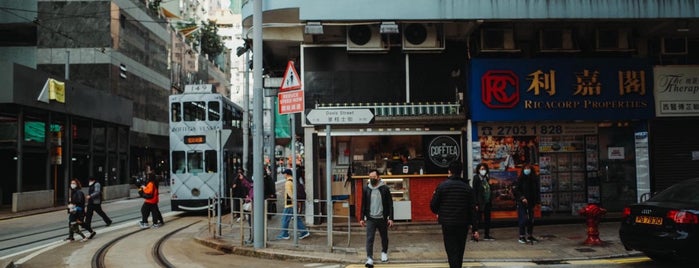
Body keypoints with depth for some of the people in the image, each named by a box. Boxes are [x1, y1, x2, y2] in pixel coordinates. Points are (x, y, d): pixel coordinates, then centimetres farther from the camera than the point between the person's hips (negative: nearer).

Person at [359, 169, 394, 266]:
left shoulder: (385, 188, -5)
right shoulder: (366, 189, 2)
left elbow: (390, 204, -4)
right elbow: (363, 204, 7)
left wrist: (390, 218, -9)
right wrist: (362, 218, 4)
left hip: (382, 218, 0)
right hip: (370, 218, 0)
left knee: (384, 237, 15)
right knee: (369, 239, -9)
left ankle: (384, 252, 38)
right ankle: (369, 258, -9)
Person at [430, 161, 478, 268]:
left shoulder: (442, 186, -6)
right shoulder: (467, 187, 0)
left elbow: (433, 205, -6)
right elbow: (472, 208, -1)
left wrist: (437, 213, 18)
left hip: (447, 224, -3)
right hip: (463, 224, 3)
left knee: (452, 252, -2)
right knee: (460, 252, 18)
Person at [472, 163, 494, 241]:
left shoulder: (486, 178, 12)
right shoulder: (476, 178, -7)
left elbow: (489, 191, 15)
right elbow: (474, 191, -11)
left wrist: (491, 202, 10)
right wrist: (476, 204, -17)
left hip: (487, 202, 7)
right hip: (480, 203, -7)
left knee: (487, 219, 11)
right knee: (478, 219, -4)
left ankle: (487, 235, 20)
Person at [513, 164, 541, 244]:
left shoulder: (534, 179, 8)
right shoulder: (520, 179, -6)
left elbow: (536, 191, 14)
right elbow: (515, 190, -10)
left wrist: (537, 201, 7)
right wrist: (522, 198, -18)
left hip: (531, 203, 5)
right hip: (522, 204, -5)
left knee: (531, 220, 9)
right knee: (523, 219, -7)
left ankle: (530, 236, 20)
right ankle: (521, 237, 1)